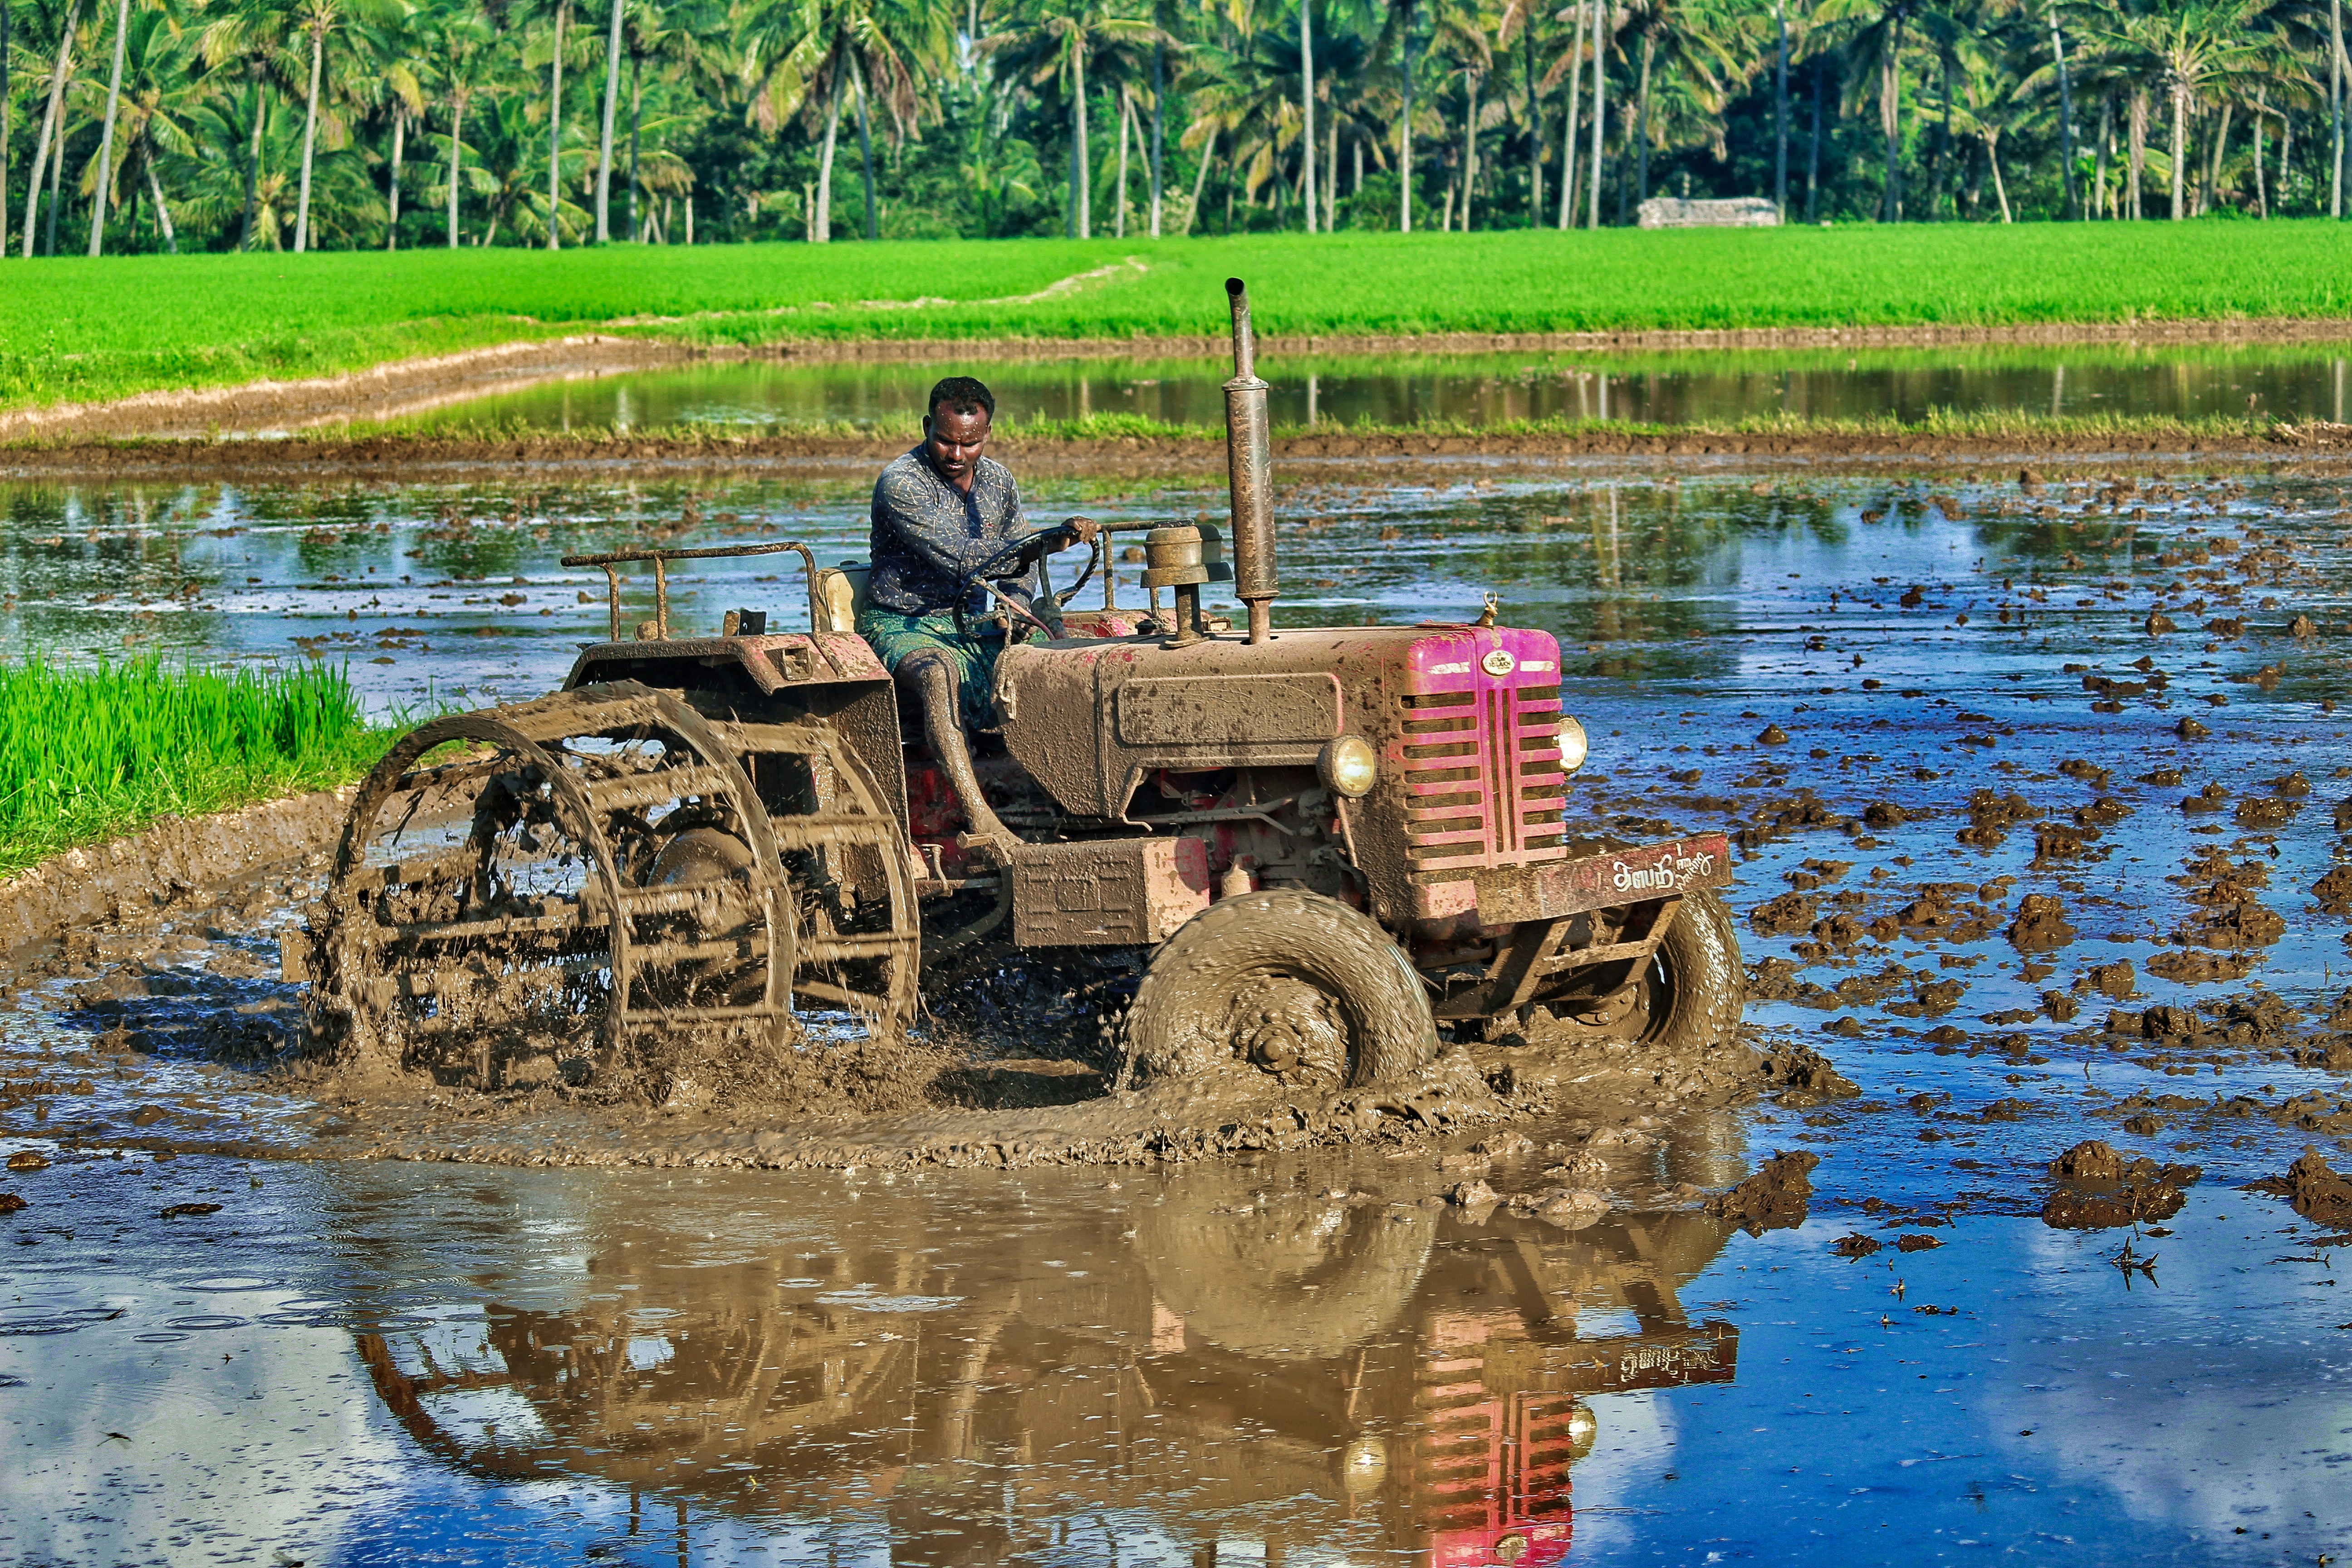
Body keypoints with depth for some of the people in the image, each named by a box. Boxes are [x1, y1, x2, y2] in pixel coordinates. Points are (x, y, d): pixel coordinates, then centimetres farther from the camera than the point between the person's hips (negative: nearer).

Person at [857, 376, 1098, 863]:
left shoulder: (998, 480, 9)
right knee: (939, 674, -40)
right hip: (905, 626, -7)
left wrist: (1017, 604, -3)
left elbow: (1020, 563, 20)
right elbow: (961, 559, -24)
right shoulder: (901, 483, -14)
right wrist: (1050, 540, -27)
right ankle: (980, 822, -50)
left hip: (974, 625, 7)